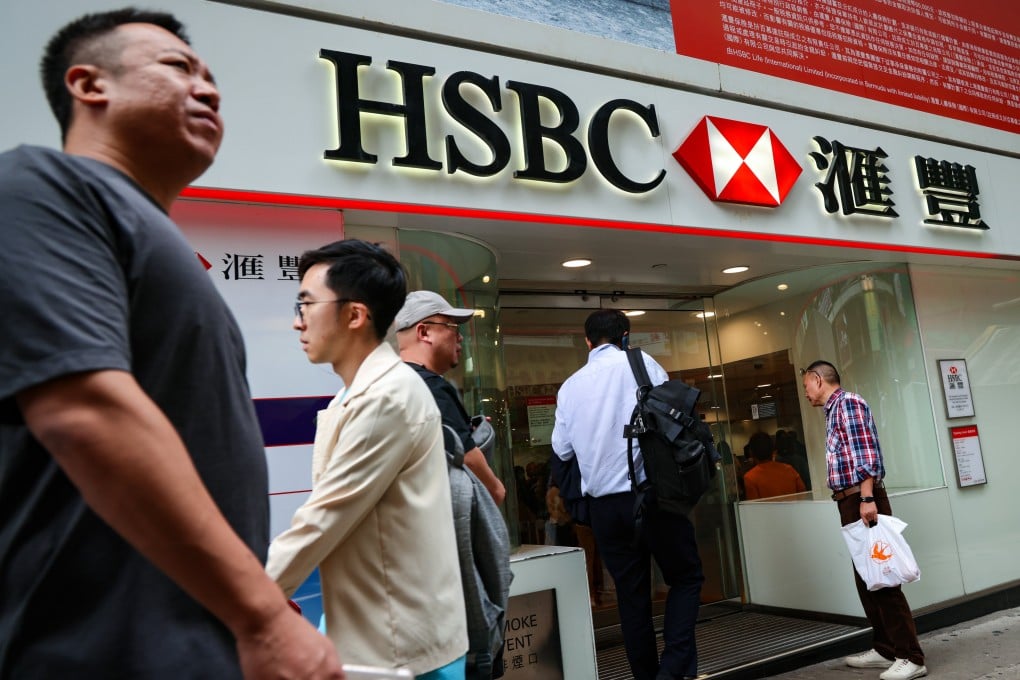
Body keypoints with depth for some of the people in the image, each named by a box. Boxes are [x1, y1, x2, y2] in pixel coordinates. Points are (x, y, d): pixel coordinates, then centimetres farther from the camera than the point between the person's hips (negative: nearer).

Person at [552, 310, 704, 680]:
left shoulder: (570, 385, 7)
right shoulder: (641, 363, -2)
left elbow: (561, 448, 8)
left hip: (603, 503, 4)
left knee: (631, 593, 13)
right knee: (686, 577, 10)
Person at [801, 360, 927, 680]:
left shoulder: (848, 402, -7)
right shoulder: (834, 410, 21)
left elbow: (865, 451, -17)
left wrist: (867, 498, -23)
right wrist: (856, 501, 16)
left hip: (863, 499, -10)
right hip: (850, 502, 10)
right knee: (866, 577, 13)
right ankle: (885, 649, 20)